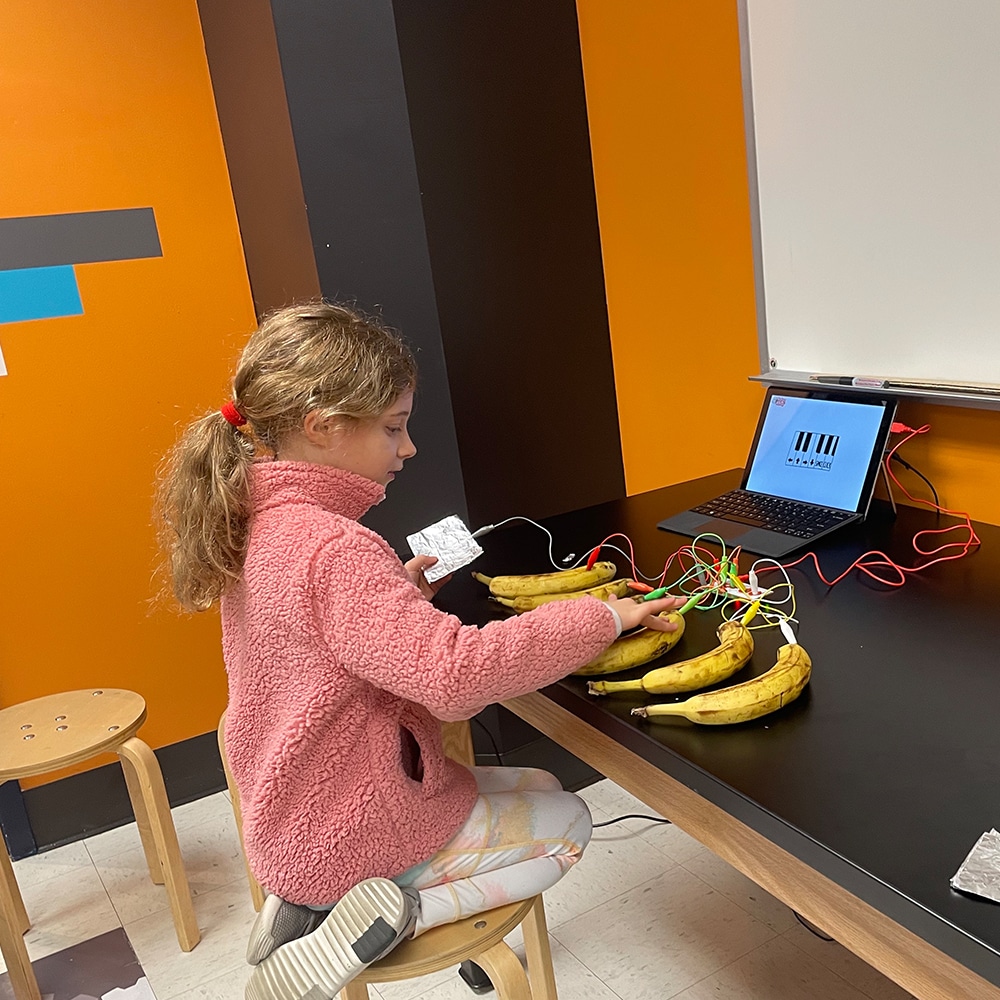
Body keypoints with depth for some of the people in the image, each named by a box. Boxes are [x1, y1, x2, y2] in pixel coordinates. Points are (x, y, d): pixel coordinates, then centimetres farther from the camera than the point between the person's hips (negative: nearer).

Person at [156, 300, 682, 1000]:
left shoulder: (256, 525, 0)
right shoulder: (333, 549, -30)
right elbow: (455, 672, -38)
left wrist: (395, 591, 2)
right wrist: (604, 618, -28)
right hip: (351, 830, -8)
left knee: (535, 787, 25)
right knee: (566, 822, 10)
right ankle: (391, 915, -5)